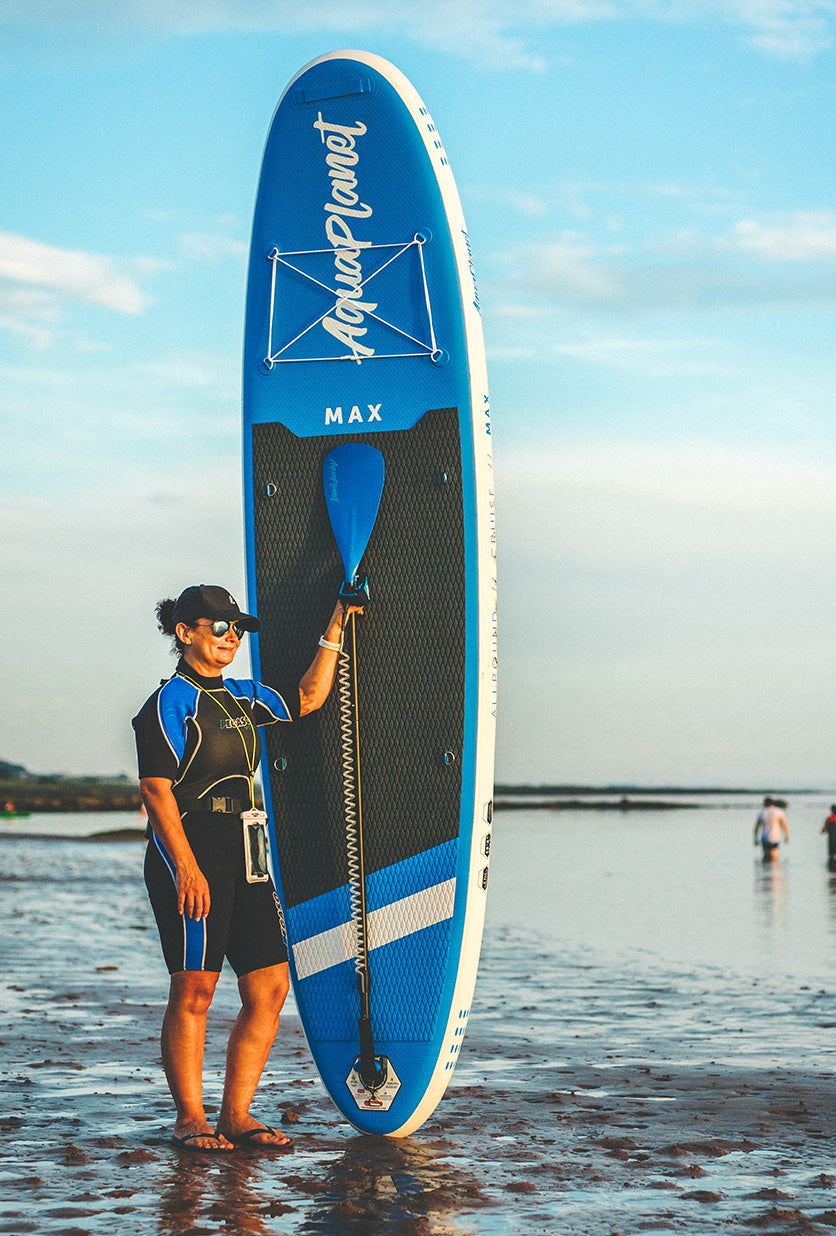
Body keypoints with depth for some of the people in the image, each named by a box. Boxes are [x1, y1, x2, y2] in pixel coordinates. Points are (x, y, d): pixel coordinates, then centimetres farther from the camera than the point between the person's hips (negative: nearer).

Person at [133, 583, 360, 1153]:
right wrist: (187, 866, -20)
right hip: (188, 851, -8)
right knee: (194, 989, -7)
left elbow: (308, 699, 27)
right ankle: (190, 1117, 3)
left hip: (244, 852, 8)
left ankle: (237, 1115, 8)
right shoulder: (170, 703, -6)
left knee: (270, 987, 2)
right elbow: (157, 789, -13)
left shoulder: (242, 696, 16)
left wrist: (335, 630, 19)